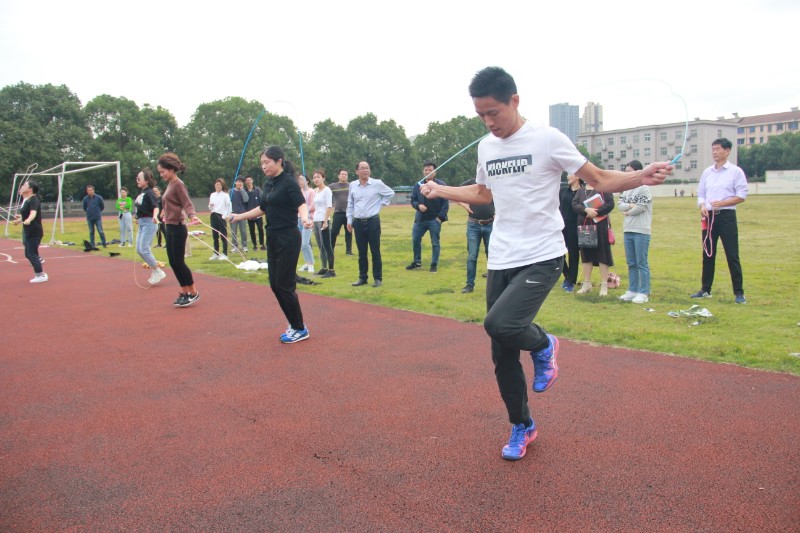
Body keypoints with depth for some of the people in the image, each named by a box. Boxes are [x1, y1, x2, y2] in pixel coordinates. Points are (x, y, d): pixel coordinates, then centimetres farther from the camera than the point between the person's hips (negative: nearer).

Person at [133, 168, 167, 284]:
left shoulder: (149, 193, -15)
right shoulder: (141, 193, 11)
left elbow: (155, 206, -27)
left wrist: (155, 216, -47)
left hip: (149, 223, -9)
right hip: (142, 223, 10)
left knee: (144, 250, -11)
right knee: (139, 250, 10)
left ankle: (158, 272, 1)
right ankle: (154, 270, 20)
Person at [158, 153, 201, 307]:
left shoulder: (178, 184, -13)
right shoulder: (170, 184, 12)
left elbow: (187, 204, -19)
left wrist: (192, 216, -38)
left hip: (177, 229, -9)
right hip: (170, 228, 9)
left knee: (179, 262, -5)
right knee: (173, 262, 10)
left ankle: (193, 292, 6)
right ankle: (184, 292, 18)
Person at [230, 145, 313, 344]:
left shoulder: (289, 182, -13)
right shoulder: (268, 184, 11)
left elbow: (301, 204, -28)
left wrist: (305, 218, -49)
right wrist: (238, 216, 27)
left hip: (288, 239, -8)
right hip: (272, 238, 8)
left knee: (284, 285, -5)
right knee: (275, 285, 9)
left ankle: (300, 329, 8)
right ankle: (294, 324, 22)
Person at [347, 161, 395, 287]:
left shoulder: (377, 183, -4)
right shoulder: (352, 185, 5)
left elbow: (391, 193, 9)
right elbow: (350, 204, 13)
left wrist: (381, 204, 2)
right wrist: (349, 220, 10)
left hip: (373, 221, -3)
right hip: (358, 222, 3)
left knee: (375, 251, 1)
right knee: (361, 252, 9)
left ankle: (378, 278, 7)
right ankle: (362, 278, 18)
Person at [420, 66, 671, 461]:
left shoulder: (548, 139, -8)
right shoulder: (485, 147, 10)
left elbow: (599, 179, -5)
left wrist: (641, 177, -22)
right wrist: (440, 191, 26)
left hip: (542, 258, -5)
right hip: (500, 262, 6)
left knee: (500, 324, -29)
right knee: (502, 358, 6)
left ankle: (543, 345, 7)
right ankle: (522, 427, 29)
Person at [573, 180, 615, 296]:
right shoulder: (581, 189, 11)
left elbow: (610, 203, -10)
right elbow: (574, 204, 0)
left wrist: (596, 212, -19)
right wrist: (586, 210, -17)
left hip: (600, 225, -4)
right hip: (584, 225, 4)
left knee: (603, 254, -1)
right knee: (586, 254, 9)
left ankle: (604, 285, 5)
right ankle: (587, 283, 19)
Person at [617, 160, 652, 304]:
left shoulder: (644, 189, -8)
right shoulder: (626, 189, 15)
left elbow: (640, 208, -15)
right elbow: (620, 205, 7)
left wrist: (627, 212, 0)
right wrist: (631, 205, -10)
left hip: (641, 231, -7)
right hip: (628, 230, 8)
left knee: (642, 263, -4)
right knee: (631, 263, 12)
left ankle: (644, 293, 1)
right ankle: (633, 290, 21)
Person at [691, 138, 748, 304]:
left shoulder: (736, 171, -2)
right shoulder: (707, 172, 12)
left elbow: (742, 195, -6)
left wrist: (722, 203, -19)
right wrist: (702, 206, -6)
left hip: (726, 216, -5)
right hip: (709, 216, 5)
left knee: (732, 255, -5)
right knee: (708, 254, 10)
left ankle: (739, 293, 1)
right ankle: (706, 290, 19)